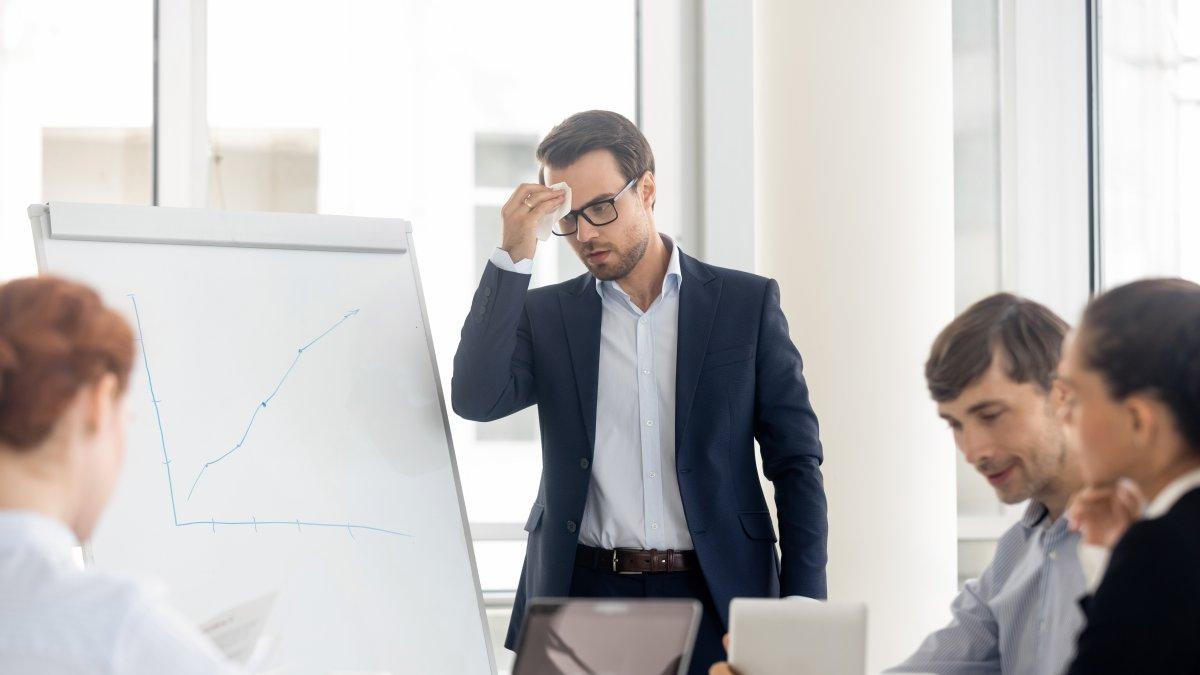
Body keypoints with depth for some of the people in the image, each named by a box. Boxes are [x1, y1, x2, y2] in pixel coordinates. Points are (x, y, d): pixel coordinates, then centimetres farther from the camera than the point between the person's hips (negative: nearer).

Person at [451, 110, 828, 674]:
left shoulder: (748, 303, 6)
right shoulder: (546, 315, 10)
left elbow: (796, 464, 5)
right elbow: (476, 400, -8)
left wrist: (802, 616, -3)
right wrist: (513, 256, -9)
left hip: (715, 602, -1)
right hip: (581, 596, 1)